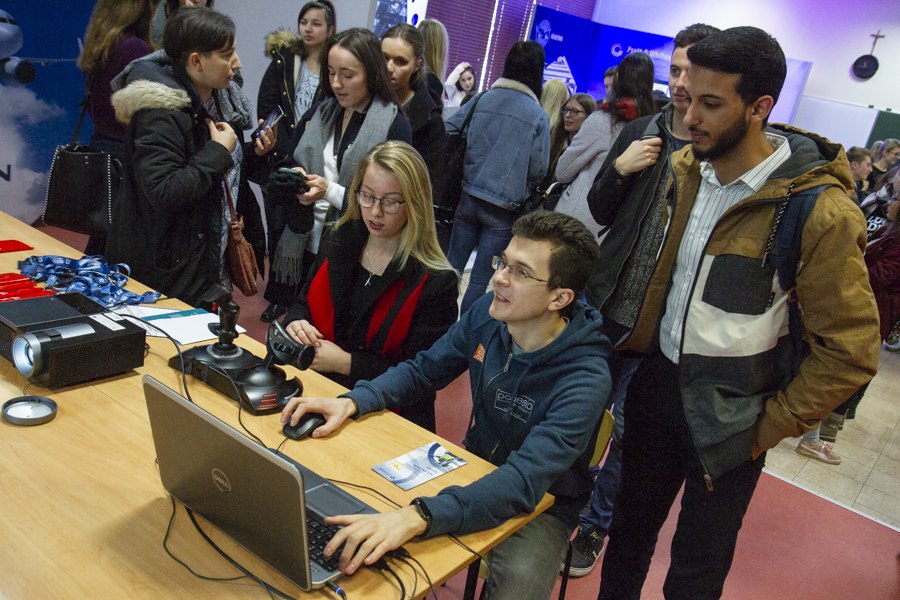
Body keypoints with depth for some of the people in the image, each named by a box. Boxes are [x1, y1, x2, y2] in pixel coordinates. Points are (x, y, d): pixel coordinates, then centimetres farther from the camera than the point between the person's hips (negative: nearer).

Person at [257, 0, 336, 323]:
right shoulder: (283, 61, 7)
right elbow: (266, 109, 2)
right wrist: (286, 151, -9)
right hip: (281, 161, 1)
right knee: (279, 227, 0)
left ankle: (301, 297, 12)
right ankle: (279, 296, 12)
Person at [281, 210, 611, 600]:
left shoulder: (584, 379, -30)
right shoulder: (488, 314, -11)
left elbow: (526, 480, -40)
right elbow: (423, 371, 1)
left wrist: (418, 517, -54)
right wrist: (351, 402, -17)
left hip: (542, 502, -4)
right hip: (476, 472, 5)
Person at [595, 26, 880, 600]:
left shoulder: (821, 213, -20)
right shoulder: (686, 170, -1)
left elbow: (849, 353, -15)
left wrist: (765, 430, -12)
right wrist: (633, 351, 7)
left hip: (730, 414, -5)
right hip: (659, 381, 5)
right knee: (630, 526, 20)